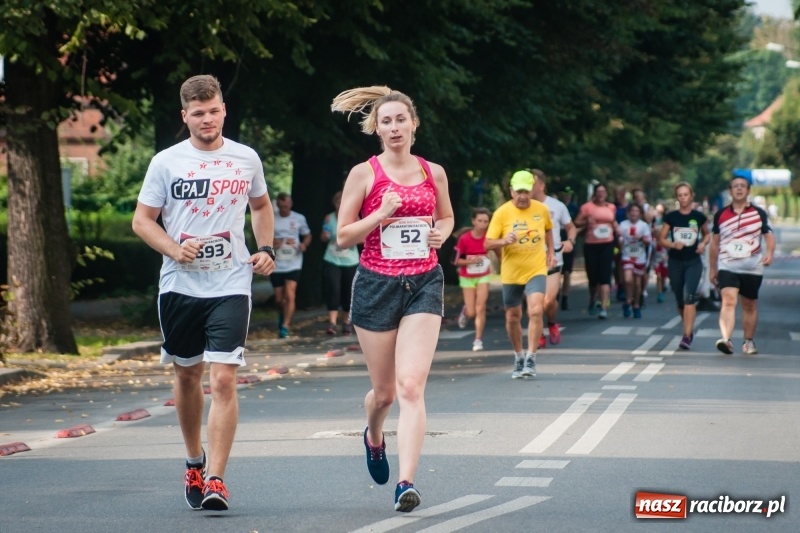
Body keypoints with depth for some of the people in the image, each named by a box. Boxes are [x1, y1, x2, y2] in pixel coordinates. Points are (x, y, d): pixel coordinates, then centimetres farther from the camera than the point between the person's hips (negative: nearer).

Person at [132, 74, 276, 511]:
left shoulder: (246, 159, 5)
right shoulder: (166, 162, 1)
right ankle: (194, 462, 35)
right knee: (187, 376, 14)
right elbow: (142, 220, 3)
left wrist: (266, 250, 8)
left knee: (223, 380, -13)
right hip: (179, 286, 1)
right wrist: (174, 249, -14)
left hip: (231, 286, -1)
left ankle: (215, 479, -14)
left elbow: (261, 206, 23)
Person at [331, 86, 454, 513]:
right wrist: (382, 213, -15)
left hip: (424, 284, 1)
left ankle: (406, 482, -18)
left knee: (411, 385, -14)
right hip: (377, 284, -1)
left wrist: (442, 233, 1)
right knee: (384, 390, 9)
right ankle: (374, 437, 45)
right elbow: (343, 236, -1)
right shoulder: (364, 174, -1)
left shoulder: (434, 173, 7)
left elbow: (446, 217, 24)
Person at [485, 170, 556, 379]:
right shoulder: (502, 213, -9)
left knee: (536, 311, -19)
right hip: (511, 273, 0)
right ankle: (519, 357, 31)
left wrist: (551, 252, 12)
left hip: (536, 270, 0)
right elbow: (488, 244, -10)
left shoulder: (541, 209, -1)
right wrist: (504, 241, -29)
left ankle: (530, 359, -12)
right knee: (513, 317, 10)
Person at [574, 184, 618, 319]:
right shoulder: (587, 207, -1)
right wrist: (586, 222, -21)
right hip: (591, 245, -1)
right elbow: (577, 222, -2)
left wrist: (617, 230, 9)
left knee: (605, 276, -9)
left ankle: (604, 307, -14)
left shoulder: (611, 207, 10)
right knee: (593, 275, 5)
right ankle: (593, 300, 34)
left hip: (607, 244, 1)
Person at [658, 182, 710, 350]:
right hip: (675, 262, 2)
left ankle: (687, 336, -20)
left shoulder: (698, 216, 0)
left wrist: (703, 243, -4)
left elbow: (706, 234, 17)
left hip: (693, 262, -2)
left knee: (689, 296, -17)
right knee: (680, 300, 10)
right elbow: (661, 239, 3)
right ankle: (689, 329, 34)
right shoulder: (671, 217, 1)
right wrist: (673, 245, -17)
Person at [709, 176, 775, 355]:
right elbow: (715, 243, 13)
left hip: (753, 268, 1)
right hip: (727, 266, -1)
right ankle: (726, 340, -33)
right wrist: (712, 268, 14)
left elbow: (769, 235, 1)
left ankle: (749, 341, 27)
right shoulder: (721, 214, 6)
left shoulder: (759, 213, 3)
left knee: (750, 306, 11)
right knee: (728, 301, -20)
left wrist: (769, 252, -21)